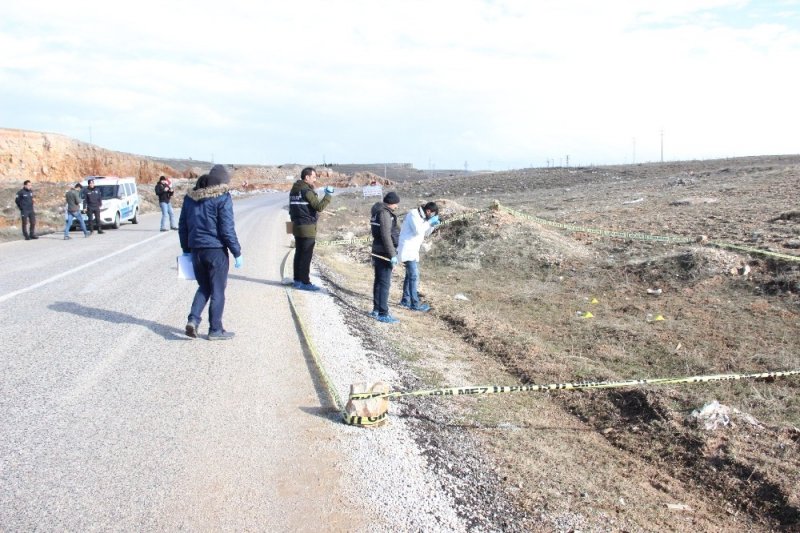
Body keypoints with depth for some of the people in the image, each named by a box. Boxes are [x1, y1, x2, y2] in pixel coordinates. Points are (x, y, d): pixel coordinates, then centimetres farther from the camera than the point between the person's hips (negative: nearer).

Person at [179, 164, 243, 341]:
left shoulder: (190, 196, 9)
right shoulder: (222, 198, -11)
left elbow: (182, 226, 12)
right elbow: (227, 229, -14)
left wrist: (186, 249, 19)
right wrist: (237, 253, -7)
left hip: (196, 249, 6)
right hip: (216, 250, -6)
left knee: (203, 287, 20)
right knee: (218, 290, 6)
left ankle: (193, 319, 2)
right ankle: (215, 330, 11)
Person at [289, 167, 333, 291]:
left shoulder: (294, 190, 12)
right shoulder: (307, 191, -16)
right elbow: (319, 206, -22)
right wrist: (328, 195, -15)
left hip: (297, 226, 9)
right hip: (308, 228, -9)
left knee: (299, 254, 15)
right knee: (306, 256, -4)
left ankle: (297, 280, 21)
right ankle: (305, 282, -1)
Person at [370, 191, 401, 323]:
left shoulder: (378, 211, 13)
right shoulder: (385, 213, -17)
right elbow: (386, 236, -23)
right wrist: (392, 254, -22)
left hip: (377, 252, 10)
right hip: (384, 253, -10)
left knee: (378, 281, 16)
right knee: (385, 283, -7)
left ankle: (376, 309, 24)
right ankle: (383, 313, -5)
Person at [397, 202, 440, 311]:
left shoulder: (421, 216, 13)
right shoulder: (413, 214, -14)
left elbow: (425, 233, 18)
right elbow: (418, 230, -26)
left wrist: (433, 225, 3)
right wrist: (430, 222, -17)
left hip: (412, 250, 10)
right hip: (407, 250, -10)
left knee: (410, 276, 16)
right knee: (414, 277, -11)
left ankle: (405, 300, 26)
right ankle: (415, 304, -10)